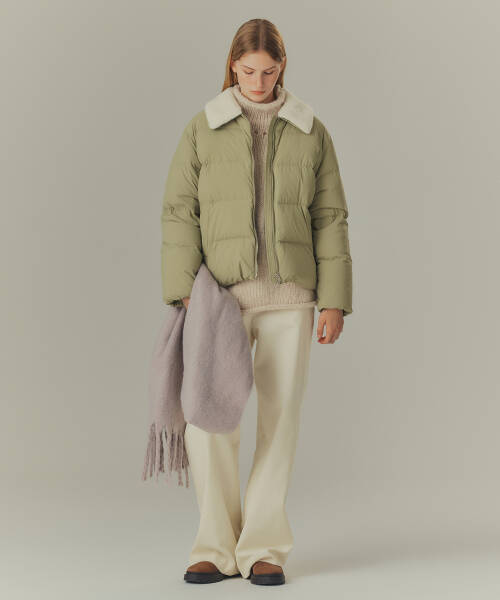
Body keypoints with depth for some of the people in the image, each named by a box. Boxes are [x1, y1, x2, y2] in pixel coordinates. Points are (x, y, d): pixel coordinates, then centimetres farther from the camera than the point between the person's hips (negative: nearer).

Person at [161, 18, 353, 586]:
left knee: (280, 417, -1)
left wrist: (334, 300, -1)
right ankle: (216, 548, 5)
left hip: (289, 294, 1)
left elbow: (329, 219, 6)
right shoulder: (203, 128, 5)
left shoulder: (311, 132, 7)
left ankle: (263, 548, 9)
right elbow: (180, 213, 1)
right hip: (222, 292, 0)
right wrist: (185, 293, -9)